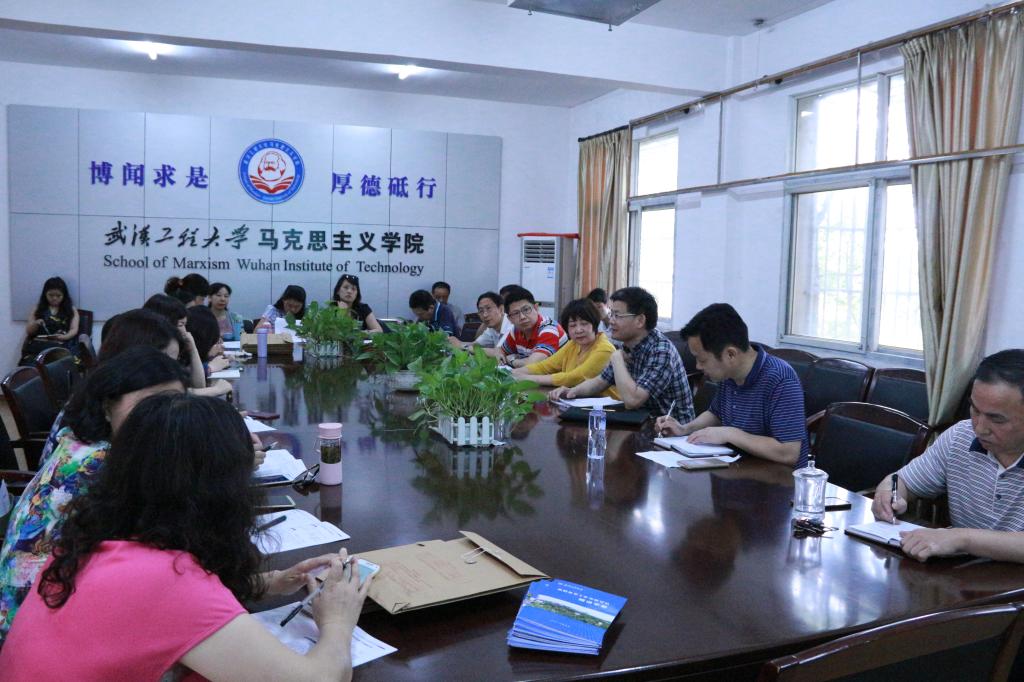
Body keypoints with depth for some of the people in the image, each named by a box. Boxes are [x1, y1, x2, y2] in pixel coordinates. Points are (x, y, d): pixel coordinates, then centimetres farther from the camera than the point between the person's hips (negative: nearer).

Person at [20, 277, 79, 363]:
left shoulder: (71, 309, 16)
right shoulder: (37, 309, 20)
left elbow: (74, 330, 6)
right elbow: (29, 331, 19)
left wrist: (64, 337, -16)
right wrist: (36, 324, -5)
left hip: (61, 344, -1)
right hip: (38, 343, 1)